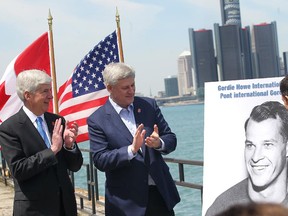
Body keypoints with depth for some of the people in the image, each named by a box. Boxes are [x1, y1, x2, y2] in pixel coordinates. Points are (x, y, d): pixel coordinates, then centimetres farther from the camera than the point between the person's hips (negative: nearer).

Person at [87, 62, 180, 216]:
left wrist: (159, 143, -16)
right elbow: (100, 160, -11)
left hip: (160, 192, 3)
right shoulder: (97, 120, -5)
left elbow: (171, 139, 7)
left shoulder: (149, 105, 5)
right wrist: (132, 149, -23)